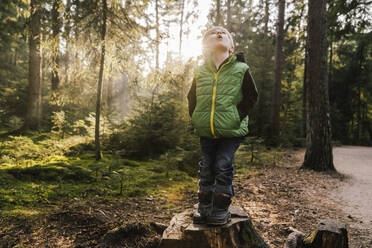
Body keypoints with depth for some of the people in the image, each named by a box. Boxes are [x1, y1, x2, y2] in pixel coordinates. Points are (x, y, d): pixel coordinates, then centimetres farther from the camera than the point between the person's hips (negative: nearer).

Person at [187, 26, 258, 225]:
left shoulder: (241, 69, -3)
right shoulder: (200, 71, 6)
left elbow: (251, 96, 1)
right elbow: (192, 97, 16)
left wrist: (238, 116, -9)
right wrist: (196, 119, 6)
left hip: (231, 130, -3)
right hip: (206, 132, 4)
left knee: (223, 167, -1)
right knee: (206, 168, 11)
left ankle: (221, 209, 16)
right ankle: (204, 207, 27)